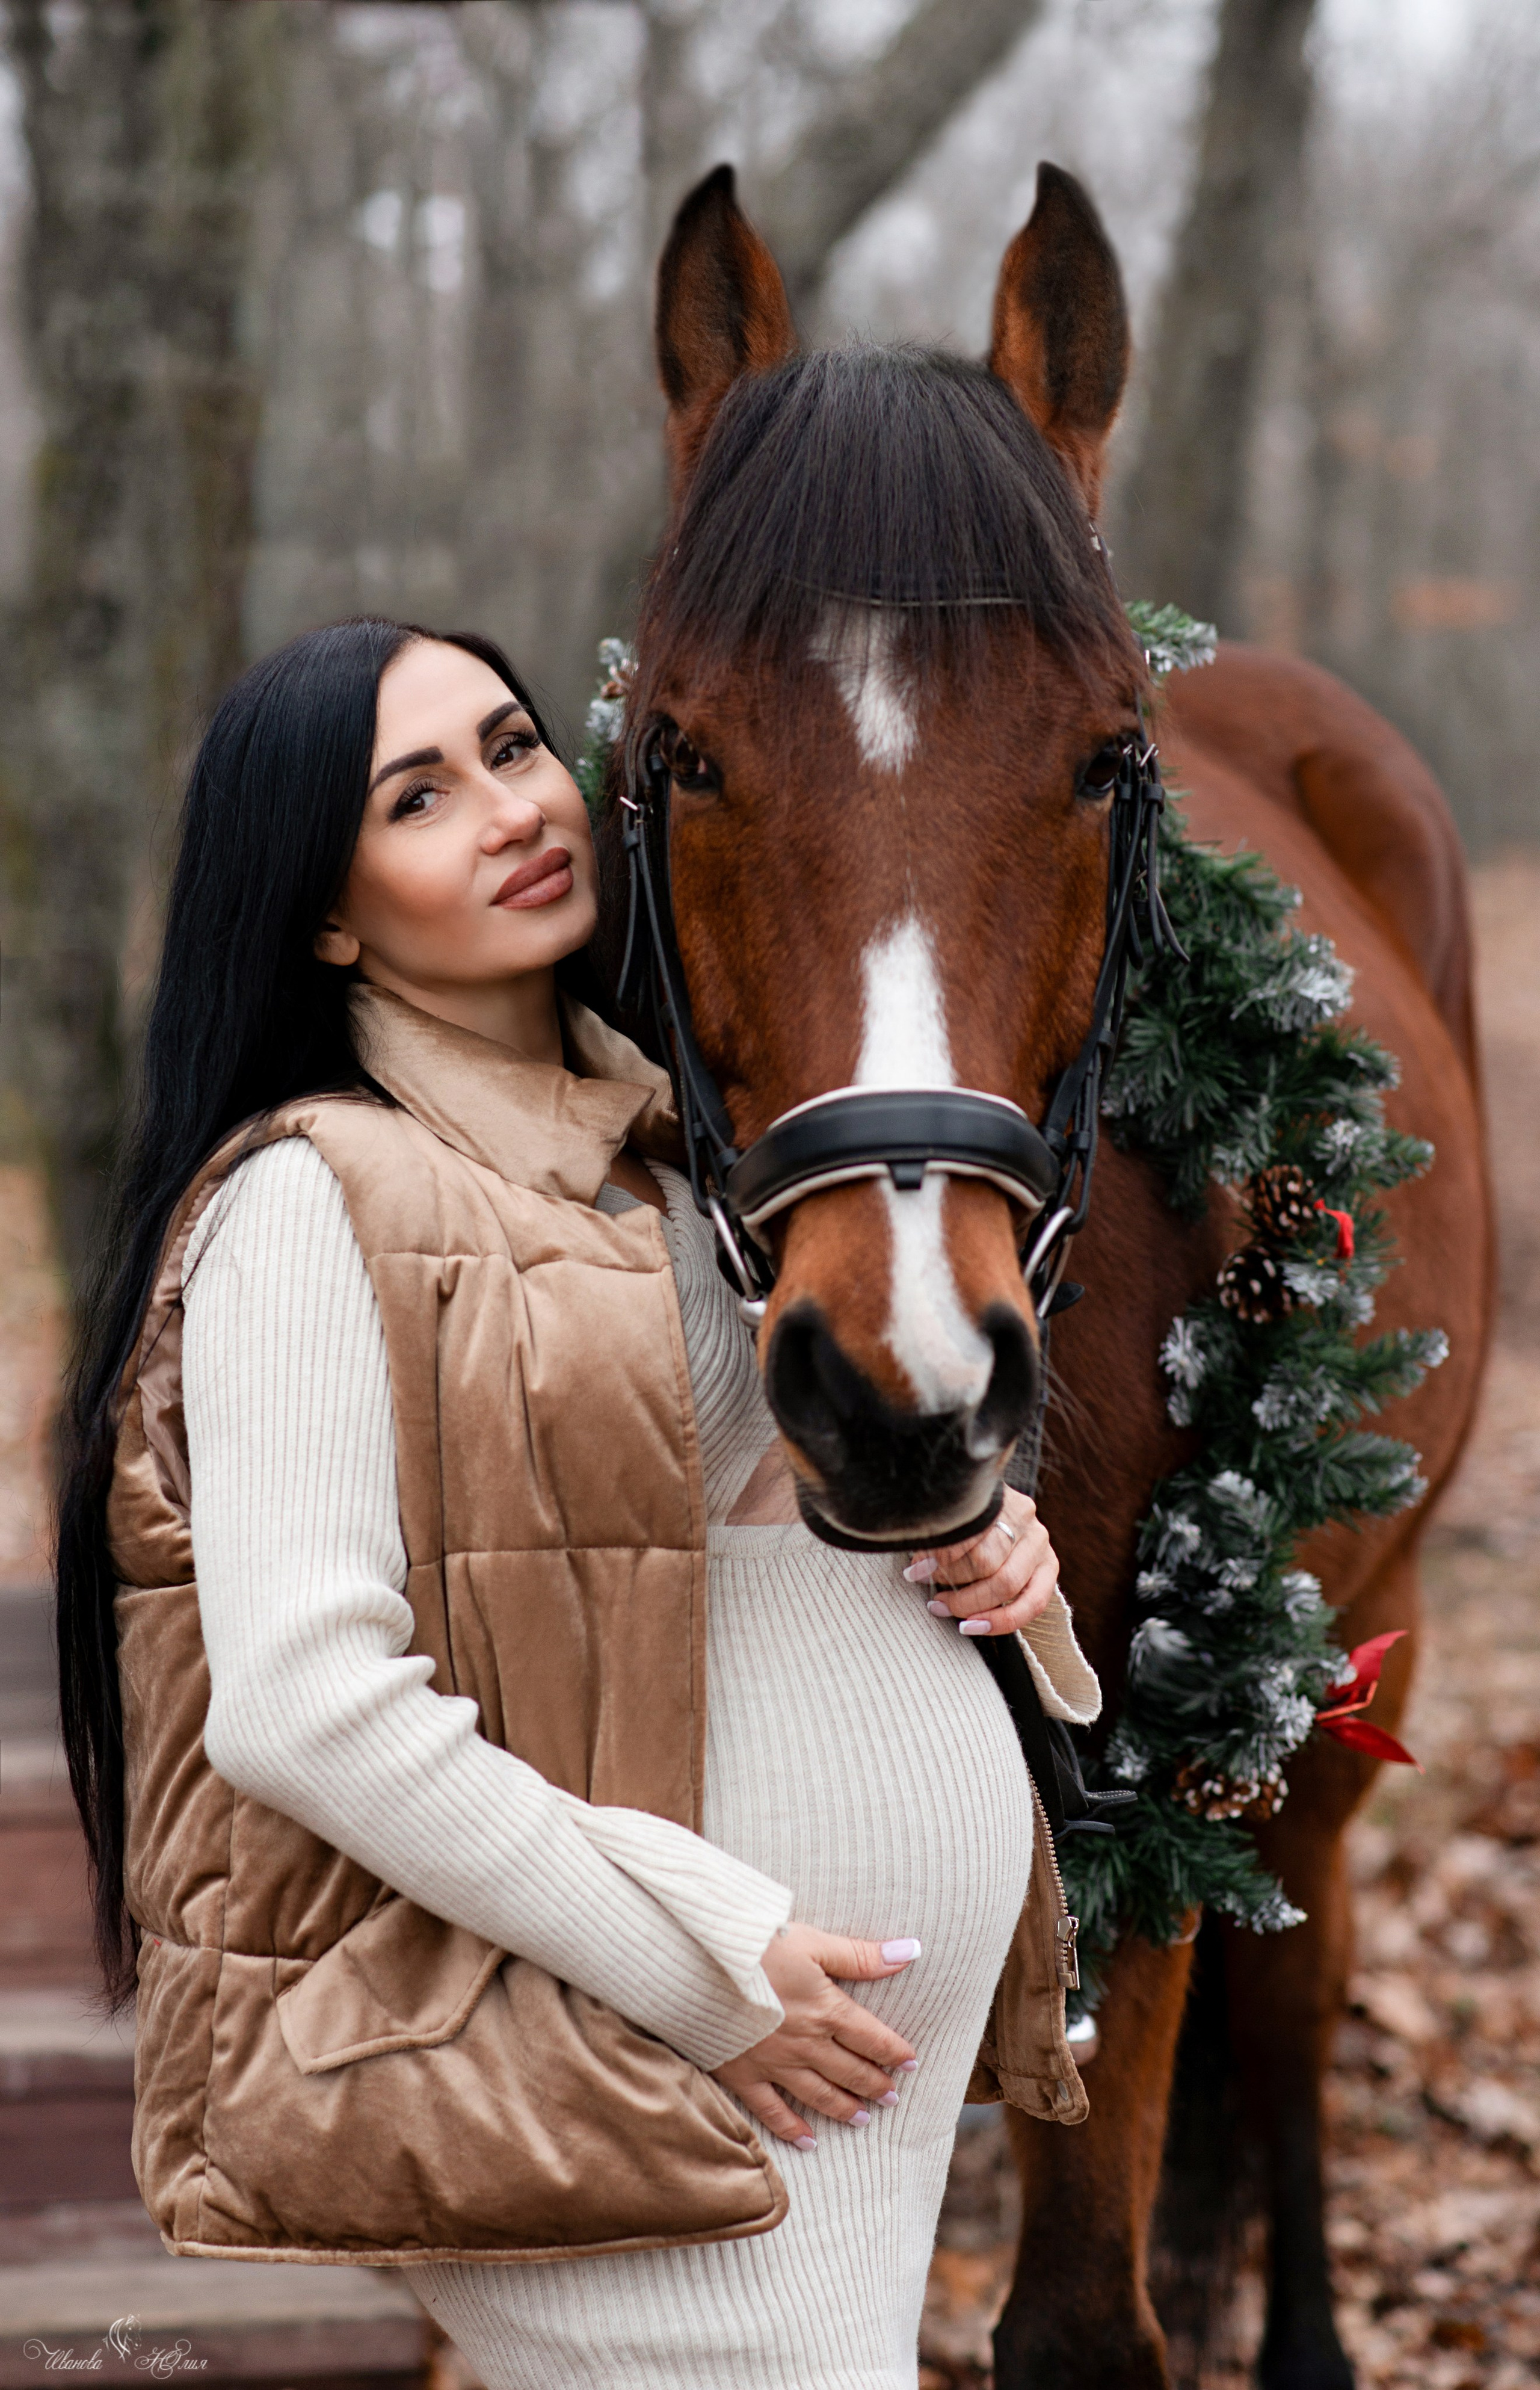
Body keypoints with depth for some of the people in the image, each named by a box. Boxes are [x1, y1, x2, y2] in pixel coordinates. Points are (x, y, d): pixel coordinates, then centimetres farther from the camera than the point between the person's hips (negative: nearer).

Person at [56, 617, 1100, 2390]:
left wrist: (980, 1538, 3)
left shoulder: (681, 1146, 13)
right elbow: (302, 1700, -20)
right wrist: (703, 1966, -18)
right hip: (598, 2049, -8)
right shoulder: (312, 1198, -11)